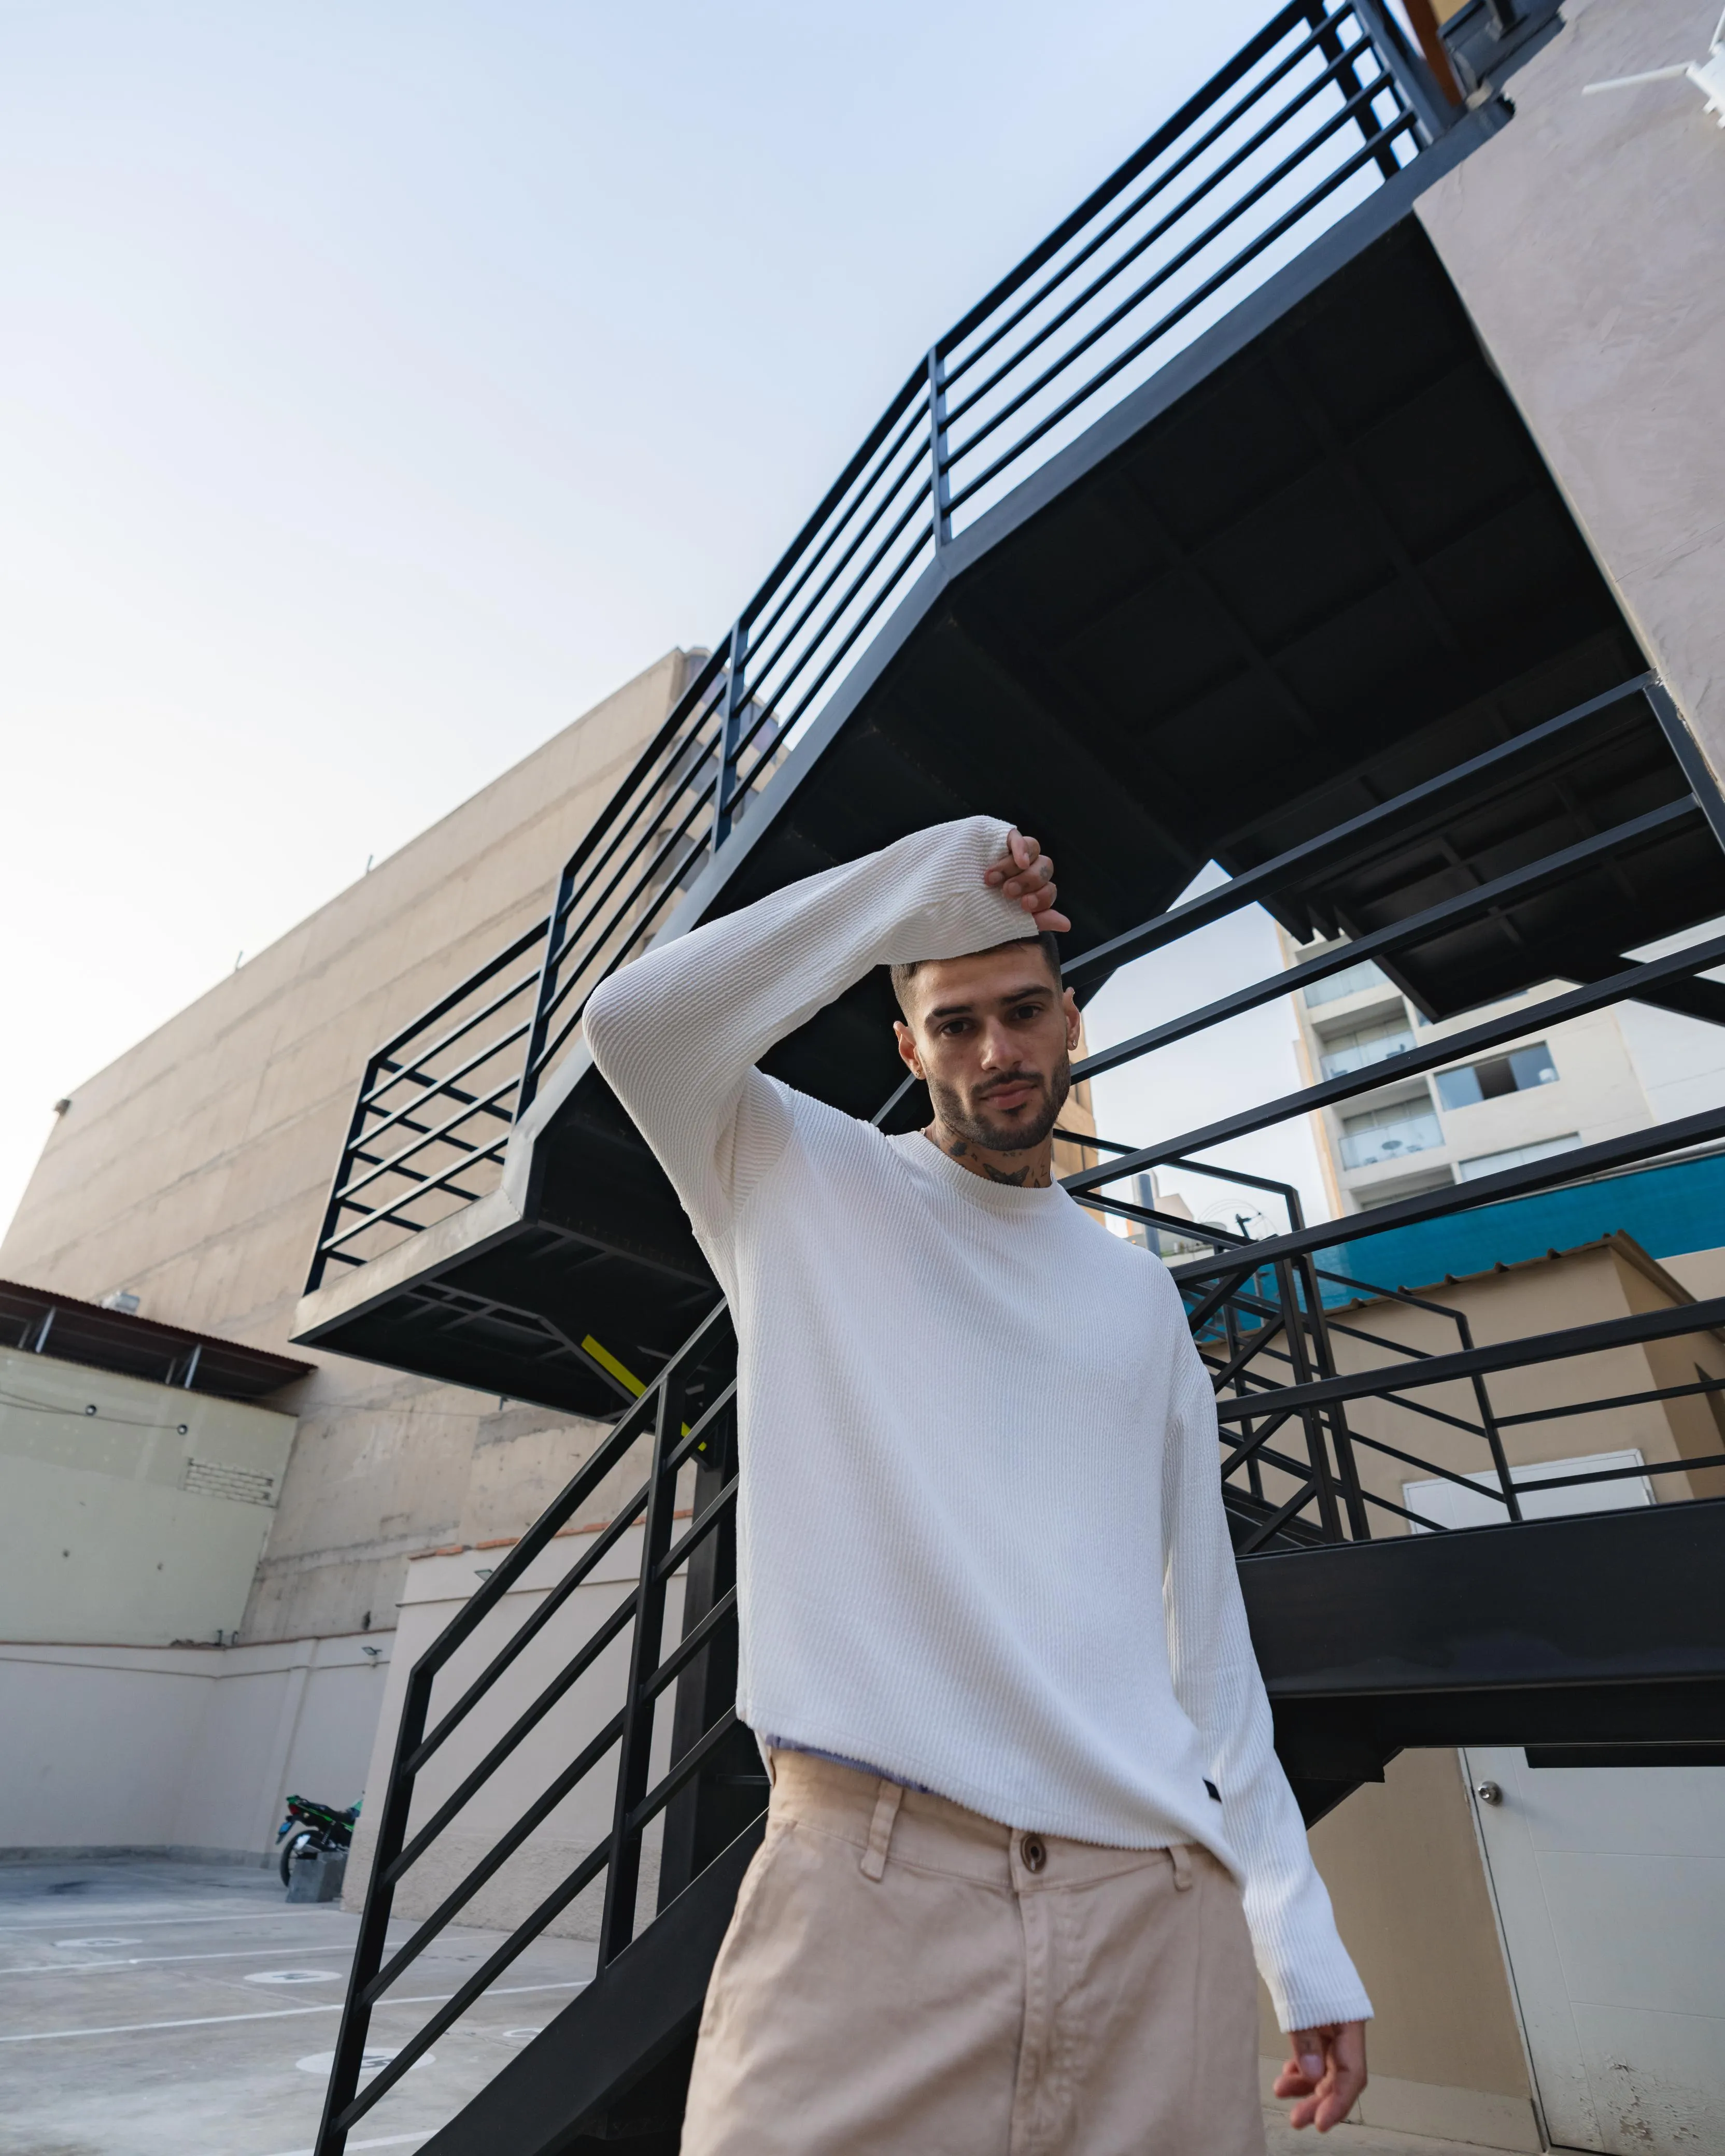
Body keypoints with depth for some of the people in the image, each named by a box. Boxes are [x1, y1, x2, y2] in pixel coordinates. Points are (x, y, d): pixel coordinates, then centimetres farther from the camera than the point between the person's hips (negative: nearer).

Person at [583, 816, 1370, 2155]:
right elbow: (635, 1020, -17)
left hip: (1157, 1898, 4)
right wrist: (928, 874, -12)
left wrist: (1303, 1935, 10)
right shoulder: (804, 1181, 3)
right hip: (868, 1879, -3)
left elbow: (1204, 1618, 14)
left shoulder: (1141, 1297, 13)